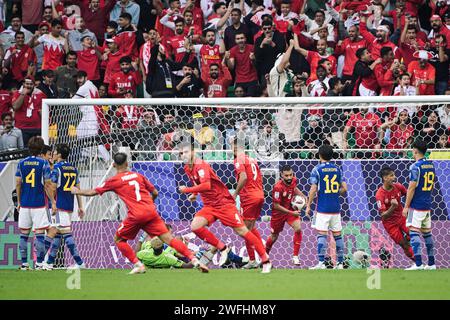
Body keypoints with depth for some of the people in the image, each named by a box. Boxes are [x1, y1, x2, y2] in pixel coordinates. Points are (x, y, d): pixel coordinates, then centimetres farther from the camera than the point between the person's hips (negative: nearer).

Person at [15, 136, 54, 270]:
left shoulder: (21, 163, 3)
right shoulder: (43, 164, -6)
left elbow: (18, 184, 4)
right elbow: (47, 185, -8)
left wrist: (19, 202, 14)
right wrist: (53, 201, 0)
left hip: (25, 204, 3)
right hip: (39, 204, -3)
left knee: (24, 234, 9)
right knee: (39, 234, -1)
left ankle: (24, 263, 9)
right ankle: (39, 263, -5)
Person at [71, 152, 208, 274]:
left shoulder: (114, 181, 7)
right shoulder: (138, 175, 17)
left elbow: (93, 192, 14)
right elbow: (155, 193, 20)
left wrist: (77, 191, 32)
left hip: (136, 215, -4)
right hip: (151, 212, 4)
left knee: (118, 239, 16)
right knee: (168, 238, 1)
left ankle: (138, 265, 5)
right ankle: (194, 260, -11)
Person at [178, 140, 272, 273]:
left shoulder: (200, 165, -18)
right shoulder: (187, 169, 8)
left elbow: (206, 185, -32)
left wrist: (187, 190, -24)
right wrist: (194, 194, 10)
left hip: (223, 202, -8)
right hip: (209, 206, 8)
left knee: (242, 231, -8)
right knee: (195, 226, -15)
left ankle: (266, 261, 0)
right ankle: (222, 249, 0)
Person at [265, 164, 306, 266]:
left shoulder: (293, 180, -11)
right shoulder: (278, 187, -31)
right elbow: (276, 205, -25)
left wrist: (301, 195, 0)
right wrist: (291, 213, -27)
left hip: (291, 210, 4)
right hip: (279, 212, -4)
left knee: (298, 229, -19)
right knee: (274, 236, 14)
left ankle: (295, 256, -9)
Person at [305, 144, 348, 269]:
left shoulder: (317, 169, -6)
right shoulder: (337, 169, 7)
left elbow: (313, 189, -11)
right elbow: (344, 188, 6)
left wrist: (308, 205, -4)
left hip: (322, 208, -4)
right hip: (335, 207, 4)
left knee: (321, 234, -5)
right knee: (337, 235, 9)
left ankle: (321, 263, -12)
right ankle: (340, 263, 11)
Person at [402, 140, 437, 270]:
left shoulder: (416, 166, -14)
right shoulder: (431, 165, 10)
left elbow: (412, 188, -16)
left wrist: (406, 206, -11)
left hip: (416, 206, -8)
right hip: (427, 206, 8)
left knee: (414, 233, -10)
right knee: (427, 233, 14)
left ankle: (418, 264, -19)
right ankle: (431, 263, 17)